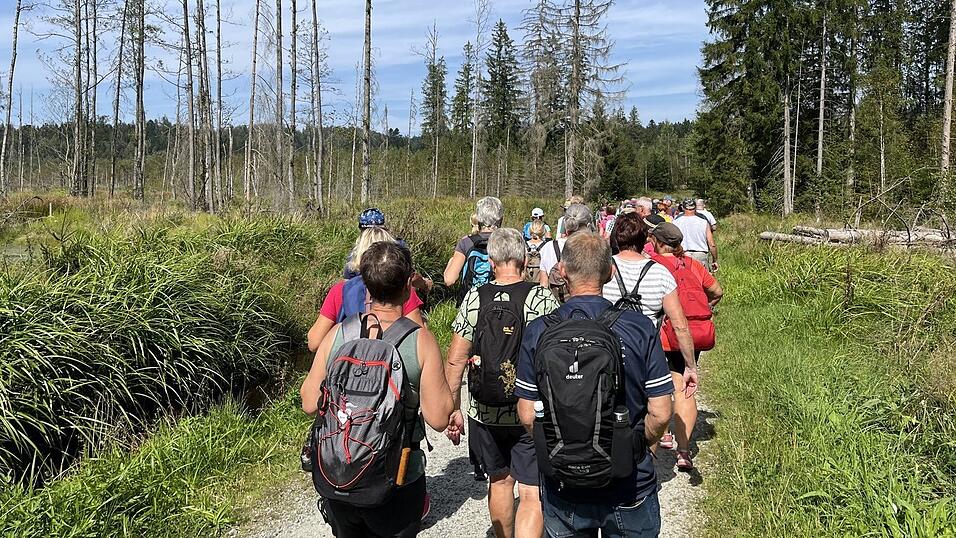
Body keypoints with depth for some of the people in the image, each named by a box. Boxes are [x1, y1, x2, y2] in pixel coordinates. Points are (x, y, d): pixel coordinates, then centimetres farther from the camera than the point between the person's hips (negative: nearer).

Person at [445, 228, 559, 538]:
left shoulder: (474, 299, -4)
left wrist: (453, 410, 7)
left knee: (499, 481, 23)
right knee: (532, 494, 1)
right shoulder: (542, 299, -10)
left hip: (485, 414, 3)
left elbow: (455, 361, -3)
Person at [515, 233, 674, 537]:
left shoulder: (538, 332, -10)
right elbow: (660, 413, -11)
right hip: (629, 485, 0)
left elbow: (527, 416, -7)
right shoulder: (639, 328, -13)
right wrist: (638, 446, 8)